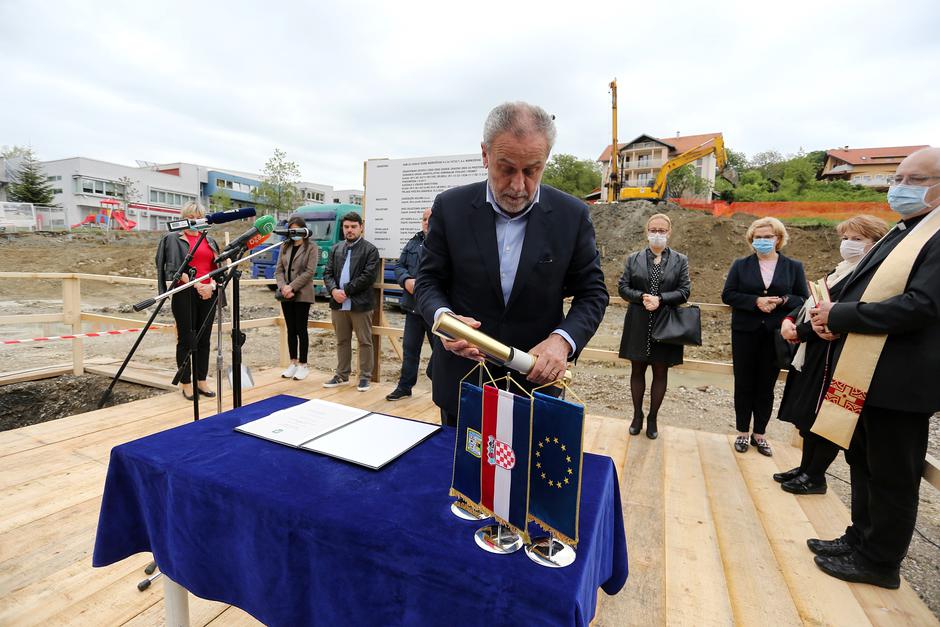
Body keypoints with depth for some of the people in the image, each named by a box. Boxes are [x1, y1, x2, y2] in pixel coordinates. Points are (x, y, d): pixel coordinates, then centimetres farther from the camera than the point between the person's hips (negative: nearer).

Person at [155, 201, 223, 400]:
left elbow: (217, 267, 12)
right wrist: (196, 284, -17)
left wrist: (211, 285, -7)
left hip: (208, 293, 4)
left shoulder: (209, 241, 16)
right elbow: (173, 268, -7)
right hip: (185, 294, -4)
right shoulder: (173, 239, 4)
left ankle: (202, 380, 16)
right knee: (186, 340, 0)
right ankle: (186, 383, 9)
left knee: (204, 339, 8)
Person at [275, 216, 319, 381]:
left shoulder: (312, 247, -2)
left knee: (301, 329, -1)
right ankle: (293, 363, 19)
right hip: (285, 295, 5)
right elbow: (279, 270, 8)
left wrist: (292, 287, -16)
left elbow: (310, 271, -11)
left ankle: (303, 364, 9)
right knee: (291, 329, 9)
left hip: (302, 294, -5)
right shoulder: (284, 246, 13)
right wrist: (283, 287, -10)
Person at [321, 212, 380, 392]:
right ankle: (342, 375, 25)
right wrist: (334, 290, -11)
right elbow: (327, 273, 9)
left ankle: (365, 377, 14)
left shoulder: (370, 249, -3)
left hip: (360, 304, -5)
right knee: (342, 341, 14)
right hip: (338, 304, 5)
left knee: (364, 342, 3)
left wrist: (346, 291, -14)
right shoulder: (336, 248, 14)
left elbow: (368, 276, -13)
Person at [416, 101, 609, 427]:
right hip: (462, 383, 1)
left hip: (536, 380, 0)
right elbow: (428, 280, -1)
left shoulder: (572, 215, -8)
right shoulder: (451, 207, -8)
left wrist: (563, 339, -21)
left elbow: (592, 293, -2)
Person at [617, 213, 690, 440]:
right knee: (637, 370, 10)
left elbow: (684, 291, -3)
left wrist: (660, 299, -18)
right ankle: (637, 415, 25)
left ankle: (652, 418, 23)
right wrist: (642, 297, -16)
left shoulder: (680, 260, 4)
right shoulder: (633, 259, 5)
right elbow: (623, 287, 0)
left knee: (661, 372, 8)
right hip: (638, 325, 0)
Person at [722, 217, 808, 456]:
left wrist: (782, 300, -17)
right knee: (743, 384, 5)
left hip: (775, 335, 1)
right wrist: (755, 301, -17)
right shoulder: (741, 265, 4)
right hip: (745, 333, 0)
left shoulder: (793, 267, 6)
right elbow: (727, 295, -3)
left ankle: (759, 434, 21)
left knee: (766, 386, 8)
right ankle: (742, 432, 18)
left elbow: (804, 299, 3)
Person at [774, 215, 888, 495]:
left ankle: (815, 477, 15)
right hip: (815, 352, 9)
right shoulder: (840, 271, 16)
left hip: (835, 355, -9)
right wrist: (790, 320, -4)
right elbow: (811, 303, 14)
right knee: (809, 412, 14)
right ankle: (806, 468, 27)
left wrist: (799, 333, -13)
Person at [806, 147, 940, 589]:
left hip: (898, 380, -9)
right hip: (864, 373, 9)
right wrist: (829, 314, -3)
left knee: (891, 476, 7)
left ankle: (879, 561, 23)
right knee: (863, 464, 20)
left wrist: (839, 315, -20)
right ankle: (861, 539, 37)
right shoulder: (901, 233, 14)